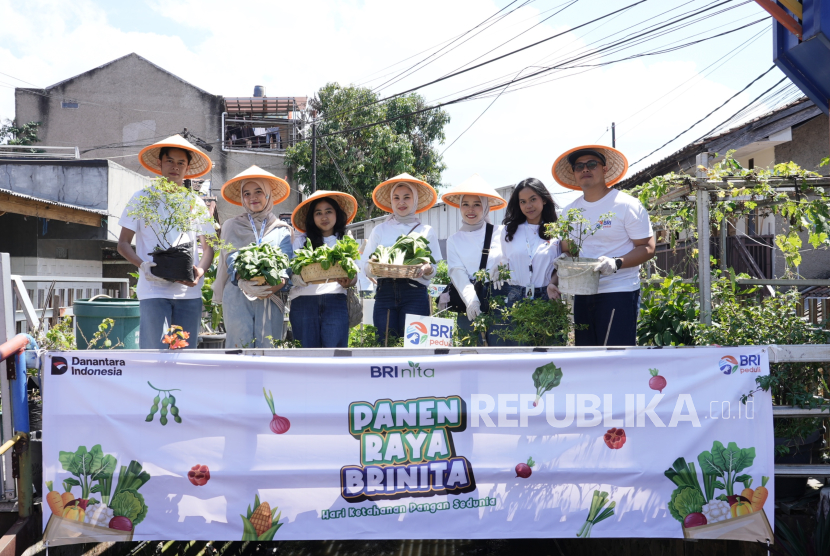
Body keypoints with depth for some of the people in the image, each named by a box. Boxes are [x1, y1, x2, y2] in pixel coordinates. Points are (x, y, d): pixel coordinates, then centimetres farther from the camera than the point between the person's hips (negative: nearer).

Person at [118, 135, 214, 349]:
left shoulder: (195, 203, 15)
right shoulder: (142, 198, 8)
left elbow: (208, 247, 15)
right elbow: (123, 244, 7)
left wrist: (200, 271, -6)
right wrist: (142, 265, -13)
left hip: (189, 291, 3)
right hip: (153, 290, -3)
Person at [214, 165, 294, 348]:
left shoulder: (282, 229, 16)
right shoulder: (232, 226, 15)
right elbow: (231, 260, 4)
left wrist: (281, 281, -18)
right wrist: (245, 282, -17)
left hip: (272, 297, 1)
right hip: (238, 297, -1)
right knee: (239, 350, -9)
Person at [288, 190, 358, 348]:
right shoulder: (301, 241, 13)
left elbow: (354, 275, 10)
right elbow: (292, 275, 7)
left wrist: (347, 282, -13)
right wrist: (301, 277, -16)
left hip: (335, 302, 0)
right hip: (304, 302, 0)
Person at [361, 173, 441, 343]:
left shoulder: (426, 231, 11)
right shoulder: (379, 230, 14)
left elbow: (436, 269, 8)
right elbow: (366, 267, 10)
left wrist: (427, 269, -15)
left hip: (415, 295, -1)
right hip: (385, 292, 1)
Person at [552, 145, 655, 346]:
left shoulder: (627, 205, -3)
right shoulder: (570, 211, 12)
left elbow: (647, 248, -7)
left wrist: (616, 263, -23)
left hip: (619, 293, -5)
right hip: (582, 295, 5)